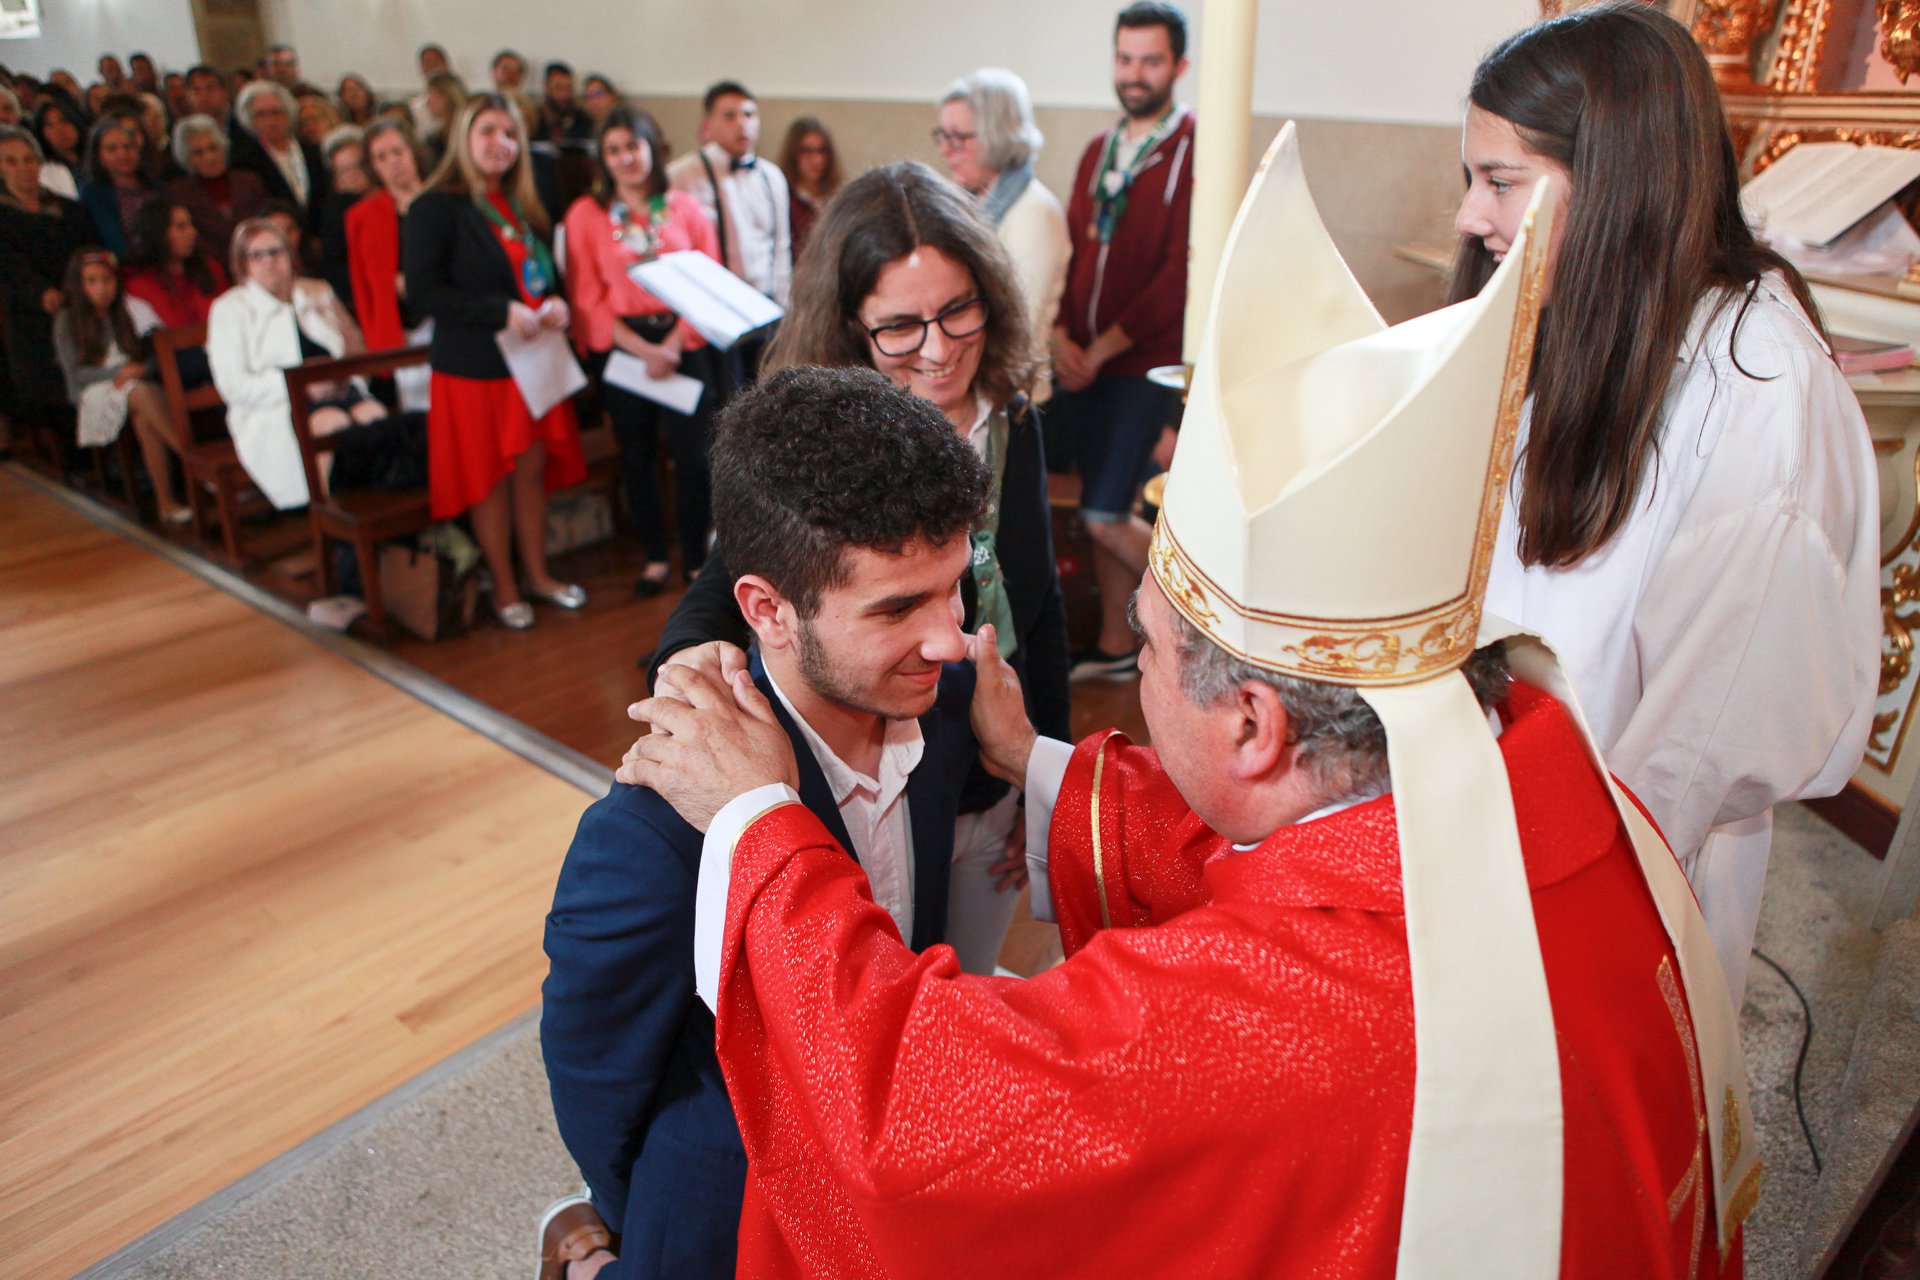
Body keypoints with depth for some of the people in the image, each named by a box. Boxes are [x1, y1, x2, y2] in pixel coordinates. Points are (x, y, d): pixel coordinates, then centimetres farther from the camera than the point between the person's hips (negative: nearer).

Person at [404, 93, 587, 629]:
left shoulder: (523, 207, 14)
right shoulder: (435, 208, -8)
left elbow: (547, 274, 23)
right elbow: (424, 290, -16)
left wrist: (556, 303, -1)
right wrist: (502, 312, -23)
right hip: (473, 368, -6)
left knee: (533, 469, 10)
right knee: (490, 479, 3)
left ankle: (538, 574, 23)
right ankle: (504, 589, 15)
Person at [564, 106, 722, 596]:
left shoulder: (684, 208, 6)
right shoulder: (586, 214, 4)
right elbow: (587, 298, 0)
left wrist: (674, 343, -10)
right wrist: (641, 349, -11)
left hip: (682, 344, 0)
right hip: (622, 347, 0)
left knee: (694, 455, -5)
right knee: (637, 457, 7)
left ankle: (696, 559, 9)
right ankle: (655, 558, 20)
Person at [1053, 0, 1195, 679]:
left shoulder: (1195, 150, -9)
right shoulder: (1098, 150, 14)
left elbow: (1181, 273, -16)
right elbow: (1069, 249, 12)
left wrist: (1103, 348, -13)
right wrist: (1060, 336, -5)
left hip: (1144, 365, -6)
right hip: (1079, 363, 7)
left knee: (1105, 518, -10)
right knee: (1103, 508, 13)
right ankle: (1114, 646, 27)